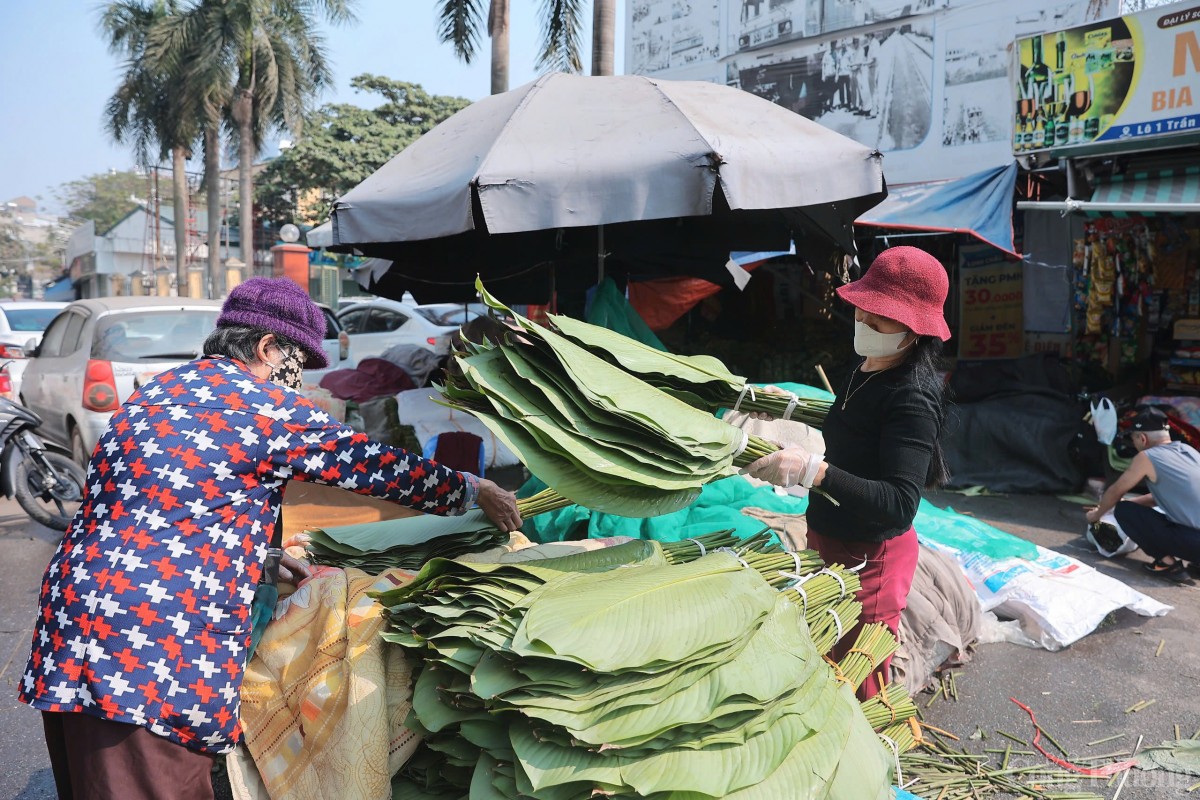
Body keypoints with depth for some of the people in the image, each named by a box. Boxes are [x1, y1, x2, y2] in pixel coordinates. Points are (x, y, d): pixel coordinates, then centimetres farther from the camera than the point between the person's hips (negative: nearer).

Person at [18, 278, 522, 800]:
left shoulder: (158, 392, 18)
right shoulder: (264, 405, -7)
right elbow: (373, 464, 0)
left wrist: (259, 560, 32)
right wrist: (474, 491, 13)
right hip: (153, 646, -9)